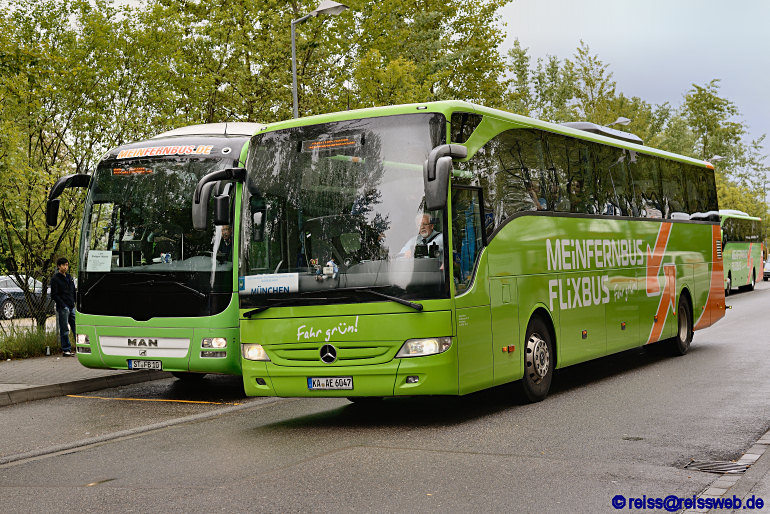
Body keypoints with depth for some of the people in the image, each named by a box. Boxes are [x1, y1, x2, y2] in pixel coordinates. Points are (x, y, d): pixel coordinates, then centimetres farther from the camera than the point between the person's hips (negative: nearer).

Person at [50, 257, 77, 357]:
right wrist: (63, 305, -16)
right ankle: (66, 350, 3)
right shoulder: (55, 279, -5)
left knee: (76, 327, 6)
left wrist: (76, 303, 10)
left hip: (72, 307, 6)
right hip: (62, 308, -6)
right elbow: (54, 295, -9)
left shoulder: (69, 277, 16)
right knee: (64, 329, -2)